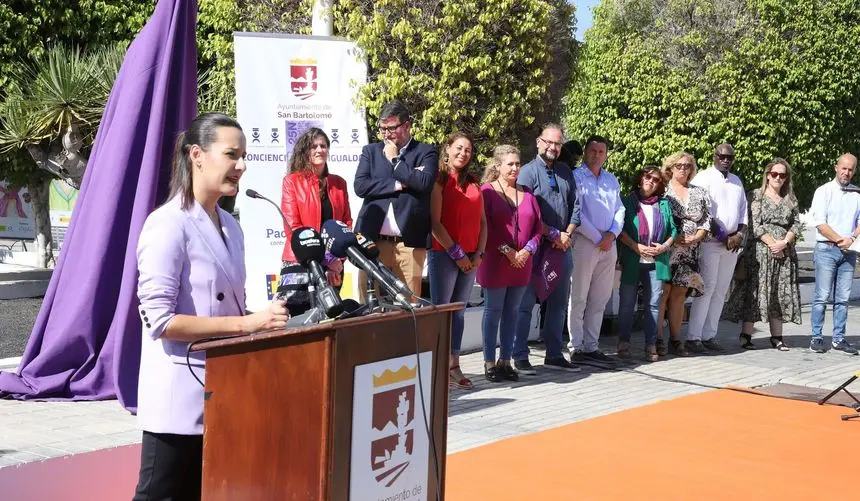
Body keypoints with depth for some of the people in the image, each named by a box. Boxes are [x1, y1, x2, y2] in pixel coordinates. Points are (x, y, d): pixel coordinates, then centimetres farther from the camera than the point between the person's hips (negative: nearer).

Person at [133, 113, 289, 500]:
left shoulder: (230, 226, 11)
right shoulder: (168, 224, -15)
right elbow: (160, 320, -21)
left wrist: (261, 320, 0)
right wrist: (246, 324, -23)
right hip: (180, 399, -8)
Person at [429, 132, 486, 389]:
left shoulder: (473, 182, 14)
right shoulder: (439, 180, -4)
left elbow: (482, 221, 13)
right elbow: (435, 222, -10)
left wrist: (478, 253, 2)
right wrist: (456, 253, -11)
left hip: (470, 258, 6)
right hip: (444, 254, -6)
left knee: (459, 311, 8)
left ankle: (454, 366, 12)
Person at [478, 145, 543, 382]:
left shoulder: (526, 193, 14)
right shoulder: (487, 191, -3)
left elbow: (538, 224, 10)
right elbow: (485, 226, -11)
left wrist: (528, 249, -5)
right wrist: (506, 251, -14)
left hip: (522, 263, 5)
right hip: (495, 262, -5)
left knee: (512, 312, 8)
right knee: (493, 311, 1)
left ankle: (505, 361, 15)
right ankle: (489, 363, 7)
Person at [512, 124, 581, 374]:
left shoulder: (565, 173, 12)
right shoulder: (528, 172, -6)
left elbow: (575, 207, 11)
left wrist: (567, 235, -4)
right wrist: (554, 235, -12)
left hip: (562, 247, 6)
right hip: (535, 246, -6)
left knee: (558, 303, 11)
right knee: (526, 302, -3)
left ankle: (554, 354, 20)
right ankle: (520, 356, 2)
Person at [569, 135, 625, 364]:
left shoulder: (611, 180, 18)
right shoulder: (576, 177, -3)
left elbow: (619, 210, 14)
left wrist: (612, 234, -4)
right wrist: (598, 238, -11)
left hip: (609, 244, 6)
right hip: (585, 243, -6)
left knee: (600, 299, 8)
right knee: (578, 298, -3)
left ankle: (591, 346, 14)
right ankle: (576, 347, 1)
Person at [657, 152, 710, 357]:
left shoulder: (700, 194, 15)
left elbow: (706, 220, 13)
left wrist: (695, 238, -4)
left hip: (689, 252, 4)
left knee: (679, 294, 6)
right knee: (663, 291, -9)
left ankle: (676, 339, 10)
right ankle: (658, 338, -6)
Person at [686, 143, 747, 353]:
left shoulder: (737, 182, 19)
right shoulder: (703, 178, -3)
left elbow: (744, 211, 21)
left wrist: (739, 235, 2)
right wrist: (723, 237, -11)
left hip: (732, 244, 7)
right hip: (710, 242, -7)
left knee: (720, 291, 6)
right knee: (707, 288, -12)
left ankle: (709, 336, 10)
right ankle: (693, 337, -10)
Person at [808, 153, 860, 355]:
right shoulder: (824, 191, 0)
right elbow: (820, 223, -6)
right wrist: (840, 240, -11)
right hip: (827, 250, -4)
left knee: (843, 298, 5)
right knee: (822, 297, -5)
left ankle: (838, 339, 9)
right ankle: (816, 338, -1)